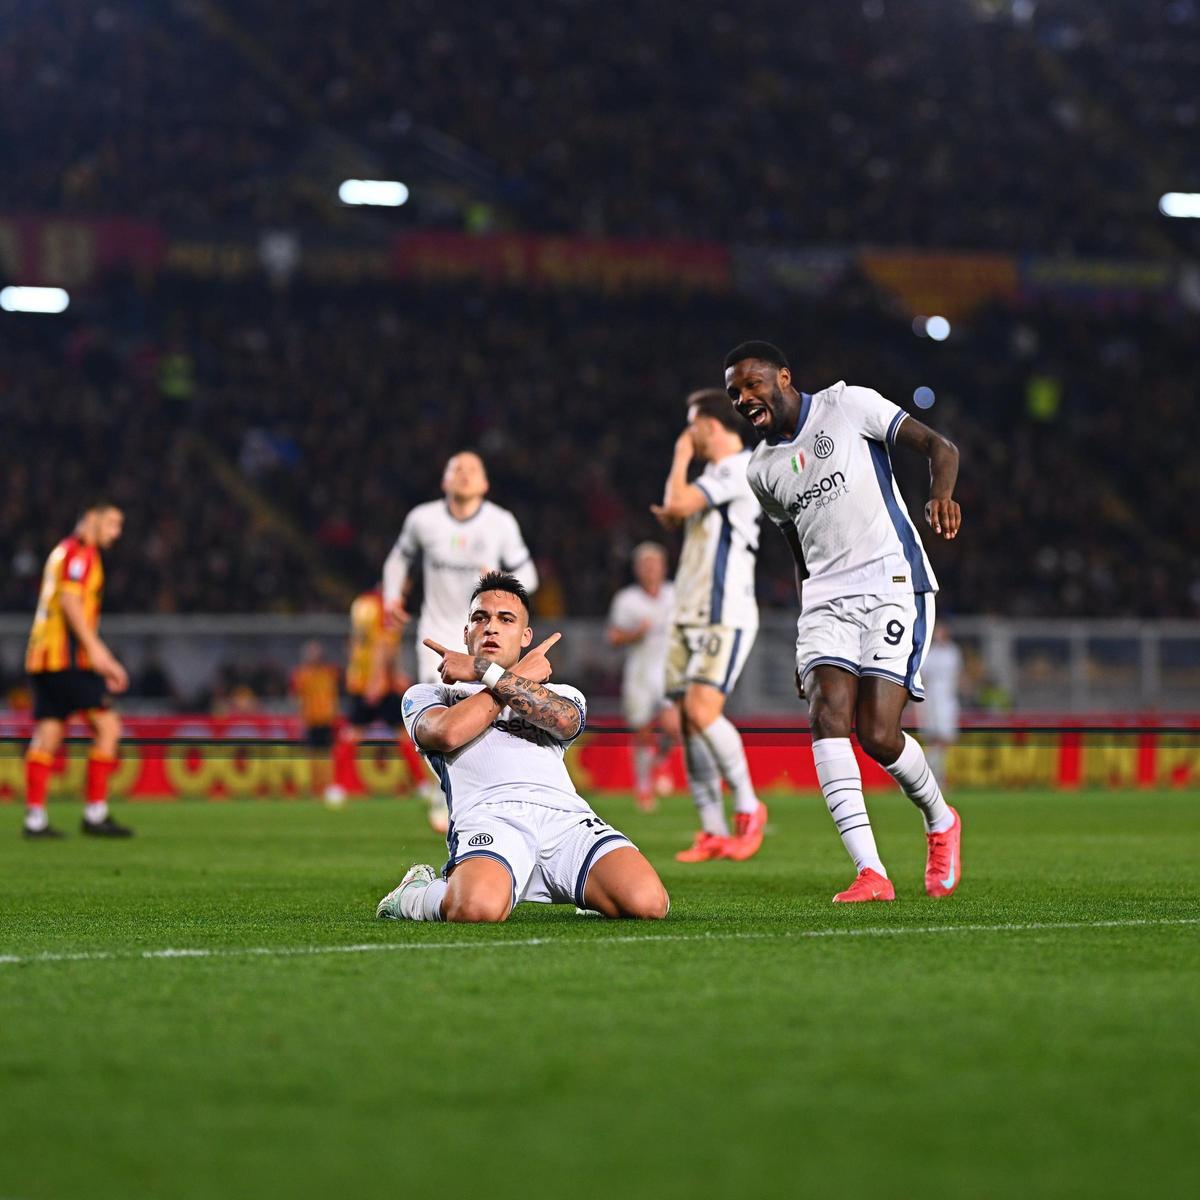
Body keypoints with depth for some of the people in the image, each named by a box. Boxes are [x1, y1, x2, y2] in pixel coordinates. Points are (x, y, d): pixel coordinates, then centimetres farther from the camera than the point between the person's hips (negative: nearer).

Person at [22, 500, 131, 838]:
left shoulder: (63, 551, 26)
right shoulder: (80, 552, -5)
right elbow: (69, 599, -18)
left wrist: (105, 661, 29)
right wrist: (94, 649, -20)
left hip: (43, 658, 10)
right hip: (67, 658, -10)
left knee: (47, 736, 5)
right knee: (108, 726, -6)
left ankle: (35, 819, 0)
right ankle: (95, 814, -8)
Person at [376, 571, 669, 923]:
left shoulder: (561, 694, 33)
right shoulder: (427, 694, 28)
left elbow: (563, 719, 4)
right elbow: (448, 733, 1)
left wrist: (482, 670, 7)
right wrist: (524, 674, 14)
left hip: (567, 817, 2)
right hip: (488, 819, -2)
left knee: (648, 903, -29)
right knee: (477, 909, -39)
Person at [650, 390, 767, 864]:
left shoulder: (739, 468, -10)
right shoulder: (716, 475, 21)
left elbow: (676, 504, -17)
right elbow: (679, 513, 35)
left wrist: (680, 457, -2)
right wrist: (675, 516, 14)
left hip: (724, 616, -10)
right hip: (689, 613, 10)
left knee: (702, 711, -21)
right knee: (687, 720, 2)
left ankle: (748, 808, -6)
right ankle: (714, 832, 3)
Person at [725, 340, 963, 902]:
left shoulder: (848, 405, 0)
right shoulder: (762, 469, 18)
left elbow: (938, 446, -4)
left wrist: (941, 496, -26)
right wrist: (808, 639, 24)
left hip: (893, 585, -5)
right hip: (826, 599, 5)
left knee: (878, 734, -13)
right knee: (827, 716, -19)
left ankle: (940, 821, 19)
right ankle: (870, 873, -24)